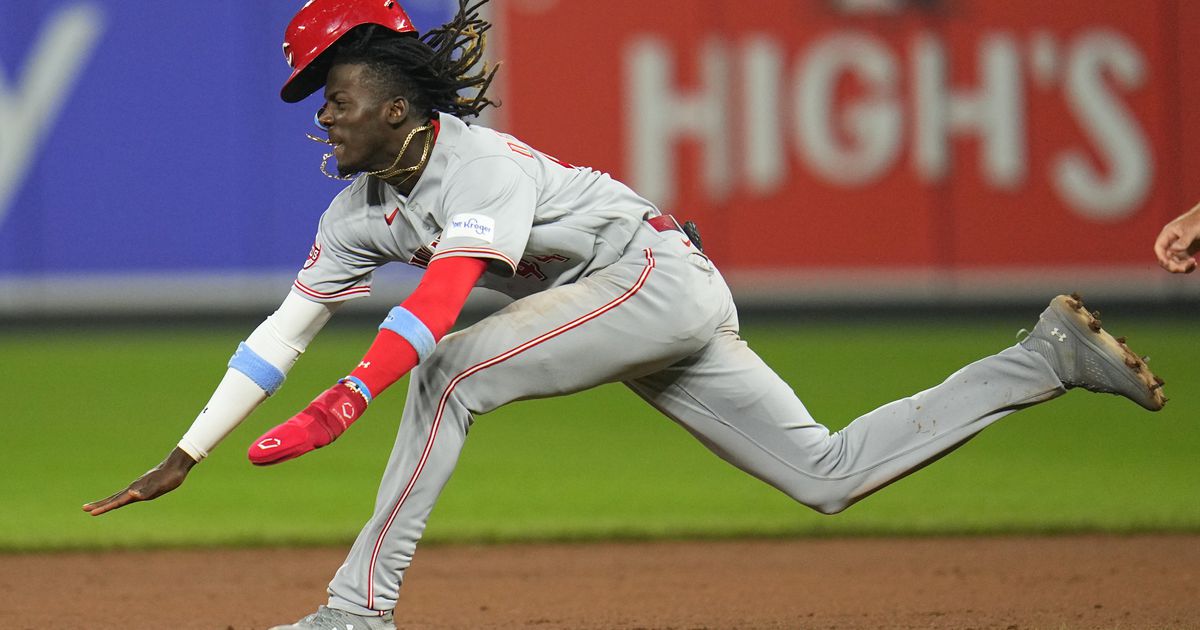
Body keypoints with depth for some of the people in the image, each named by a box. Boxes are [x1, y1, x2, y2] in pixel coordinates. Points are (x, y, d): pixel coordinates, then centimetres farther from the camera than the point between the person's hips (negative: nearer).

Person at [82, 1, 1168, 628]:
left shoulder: (480, 162, -20)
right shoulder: (363, 210, 6)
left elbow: (443, 295, -36)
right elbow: (287, 326, 6)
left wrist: (346, 399, -48)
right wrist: (187, 454, 0)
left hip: (663, 277, -9)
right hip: (640, 318, 9)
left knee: (451, 366, -25)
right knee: (829, 473, 6)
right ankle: (1048, 355, 13)